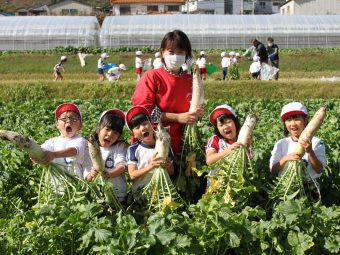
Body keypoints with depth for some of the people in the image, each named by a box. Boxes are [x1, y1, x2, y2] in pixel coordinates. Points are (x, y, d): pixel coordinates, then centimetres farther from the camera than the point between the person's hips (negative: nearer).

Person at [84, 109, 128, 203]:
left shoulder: (119, 147, 10)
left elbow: (121, 166, -6)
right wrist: (91, 175, -19)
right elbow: (86, 177, 4)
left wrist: (109, 174, -25)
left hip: (118, 195, -1)